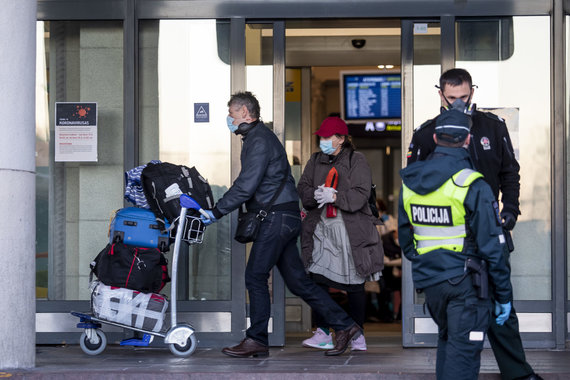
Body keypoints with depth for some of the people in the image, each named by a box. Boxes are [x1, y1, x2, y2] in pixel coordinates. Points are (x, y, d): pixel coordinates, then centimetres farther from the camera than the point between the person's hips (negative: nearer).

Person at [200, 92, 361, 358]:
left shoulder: (259, 140, -12)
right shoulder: (256, 138, 21)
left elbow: (245, 186, -19)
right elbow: (247, 184, 23)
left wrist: (215, 213, -15)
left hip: (277, 217, -10)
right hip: (283, 218, 10)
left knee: (255, 276, -6)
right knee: (297, 279, 8)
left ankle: (256, 340, -3)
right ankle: (344, 326, 7)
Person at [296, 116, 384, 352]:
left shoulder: (357, 161, -2)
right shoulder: (315, 161, 14)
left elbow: (360, 195, -10)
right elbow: (302, 188, 8)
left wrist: (335, 196, -22)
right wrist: (314, 195, -14)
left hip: (350, 230, -4)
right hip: (321, 228, 4)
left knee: (354, 284, 2)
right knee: (318, 279, -4)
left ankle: (357, 335, 12)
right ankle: (322, 333, 2)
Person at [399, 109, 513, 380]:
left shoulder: (409, 182, 4)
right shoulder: (473, 186, -15)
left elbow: (405, 237, 13)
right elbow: (491, 246, -13)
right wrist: (504, 294, -5)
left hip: (428, 280, 6)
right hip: (464, 281, -6)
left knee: (446, 340, 24)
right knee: (463, 352, -2)